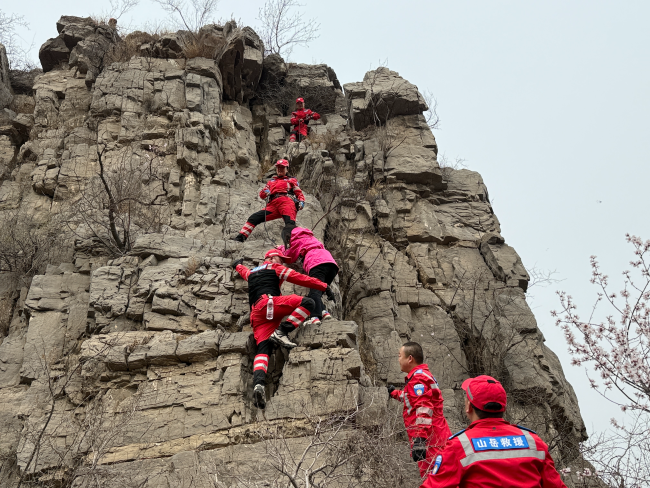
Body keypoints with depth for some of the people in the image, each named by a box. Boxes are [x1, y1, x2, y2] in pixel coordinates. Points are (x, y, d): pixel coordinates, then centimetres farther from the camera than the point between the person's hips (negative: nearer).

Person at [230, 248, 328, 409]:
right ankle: (281, 332, -20)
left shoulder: (251, 273, 35)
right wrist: (324, 286, 17)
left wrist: (237, 265, 84)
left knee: (263, 349, -8)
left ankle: (258, 383, -33)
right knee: (307, 302, -10)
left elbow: (242, 270, 60)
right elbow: (301, 279, 12)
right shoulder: (275, 269, 17)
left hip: (256, 315, 7)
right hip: (270, 302, -6)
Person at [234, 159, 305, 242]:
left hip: (286, 201, -4)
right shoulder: (271, 181, 37)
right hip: (273, 204, 4)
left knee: (290, 223, -31)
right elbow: (262, 195, 29)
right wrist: (265, 192, 3)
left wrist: (302, 201, -5)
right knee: (254, 217, -11)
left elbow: (299, 193, 17)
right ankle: (241, 237, -13)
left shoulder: (292, 180, 28)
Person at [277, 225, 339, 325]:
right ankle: (323, 311, -15)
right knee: (317, 293, 9)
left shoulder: (297, 238, 17)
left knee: (314, 291, -19)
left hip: (317, 264, -7)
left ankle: (315, 316, -36)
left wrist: (282, 248, 40)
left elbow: (290, 257, 21)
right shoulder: (309, 236, 38)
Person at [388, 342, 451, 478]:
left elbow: (424, 408, -24)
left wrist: (419, 438, -30)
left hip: (430, 441, -11)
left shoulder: (418, 378, -12)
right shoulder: (423, 374, 21)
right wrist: (396, 393, 51)